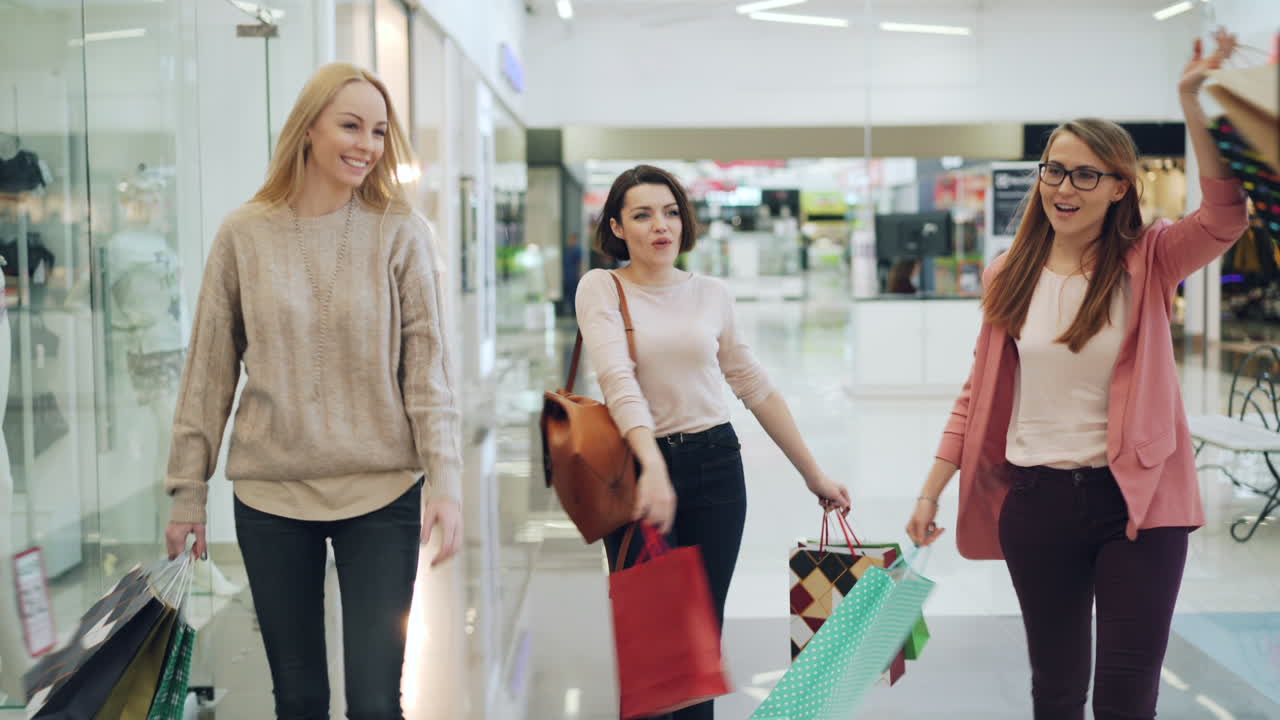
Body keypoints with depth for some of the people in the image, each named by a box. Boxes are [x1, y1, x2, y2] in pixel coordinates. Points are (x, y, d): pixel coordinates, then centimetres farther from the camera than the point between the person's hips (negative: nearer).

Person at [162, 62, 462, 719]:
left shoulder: (401, 233, -2)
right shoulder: (243, 234, 2)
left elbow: (427, 365, -4)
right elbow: (209, 371, 5)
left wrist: (444, 482, -13)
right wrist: (187, 490, 6)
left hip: (381, 493, -1)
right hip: (270, 494, 2)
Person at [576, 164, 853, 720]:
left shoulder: (710, 294, 8)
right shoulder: (601, 288, -2)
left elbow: (755, 387, 14)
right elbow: (619, 382, -17)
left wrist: (814, 475, 15)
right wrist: (653, 467, -32)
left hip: (715, 467, 3)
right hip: (639, 468, -2)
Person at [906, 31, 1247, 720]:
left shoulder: (1149, 262, -3)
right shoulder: (1009, 276, 5)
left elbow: (1226, 216, -23)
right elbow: (978, 392, 9)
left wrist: (1193, 104, -31)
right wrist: (931, 492, 6)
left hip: (1137, 500, -2)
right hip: (1036, 501, 2)